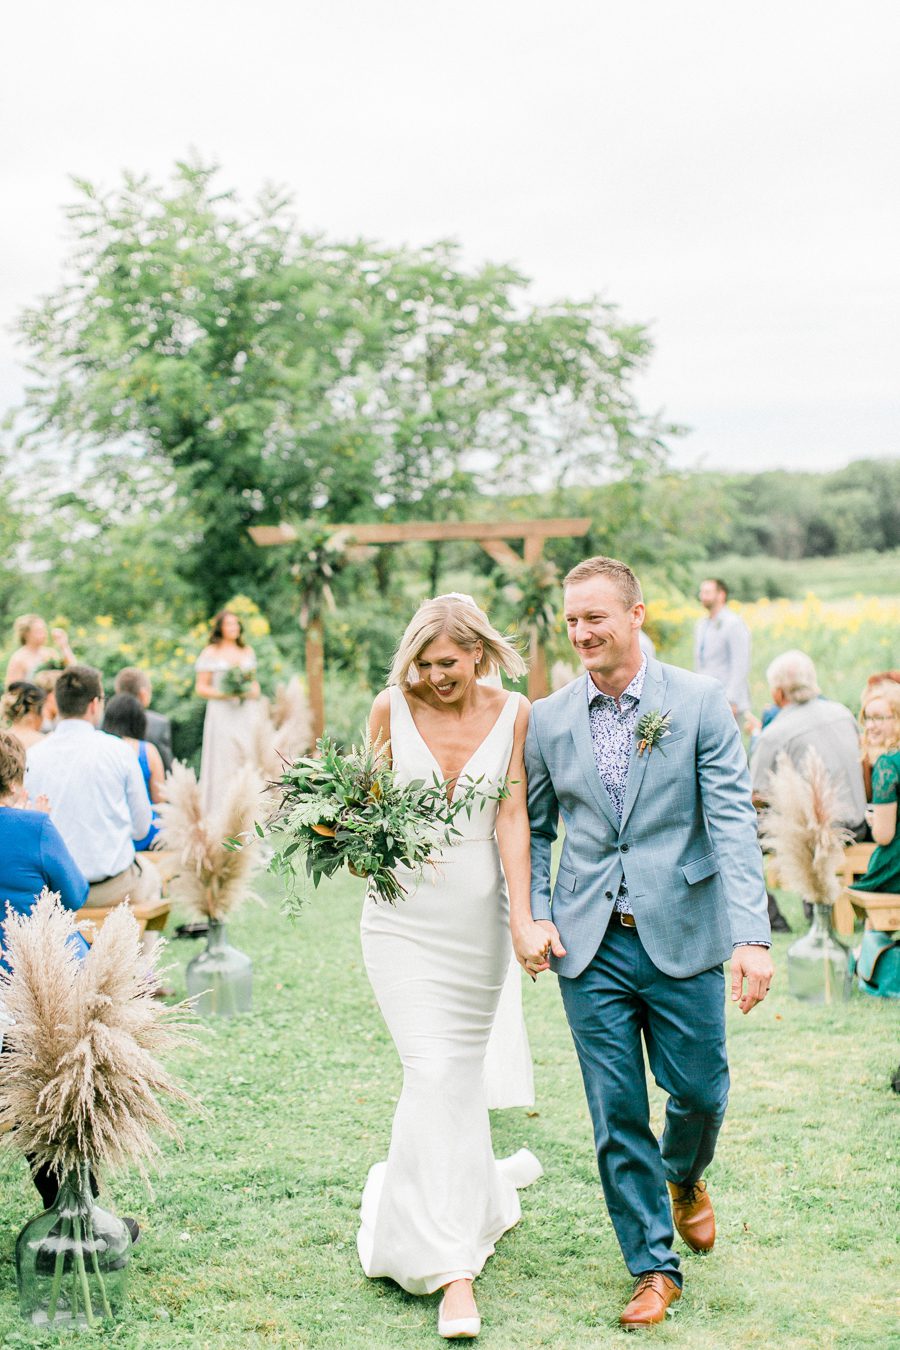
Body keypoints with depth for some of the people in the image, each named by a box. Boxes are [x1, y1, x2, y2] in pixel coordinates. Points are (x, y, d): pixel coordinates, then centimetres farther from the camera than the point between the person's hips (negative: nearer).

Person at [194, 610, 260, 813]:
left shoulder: (247, 652, 15)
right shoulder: (210, 653, 3)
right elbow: (200, 688, 1)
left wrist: (253, 692, 0)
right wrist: (223, 694, -14)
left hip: (246, 714, 4)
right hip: (221, 715, -4)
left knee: (247, 757, -3)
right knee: (222, 761, -8)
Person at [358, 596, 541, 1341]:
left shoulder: (512, 714, -2)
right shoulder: (392, 707, -4)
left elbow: (513, 815, -5)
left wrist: (523, 912, -14)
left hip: (478, 913, 2)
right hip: (406, 911, -2)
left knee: (461, 1069, 11)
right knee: (432, 1070, -11)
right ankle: (453, 1266, -9)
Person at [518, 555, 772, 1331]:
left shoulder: (699, 702, -5)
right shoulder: (548, 720, 3)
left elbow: (733, 821, -10)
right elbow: (534, 829, 13)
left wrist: (752, 935, -19)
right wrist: (531, 916, -3)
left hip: (681, 938, -1)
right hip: (590, 947, 2)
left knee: (699, 1091, 9)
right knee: (616, 1116, 5)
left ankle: (685, 1177, 44)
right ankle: (654, 1266, 22)